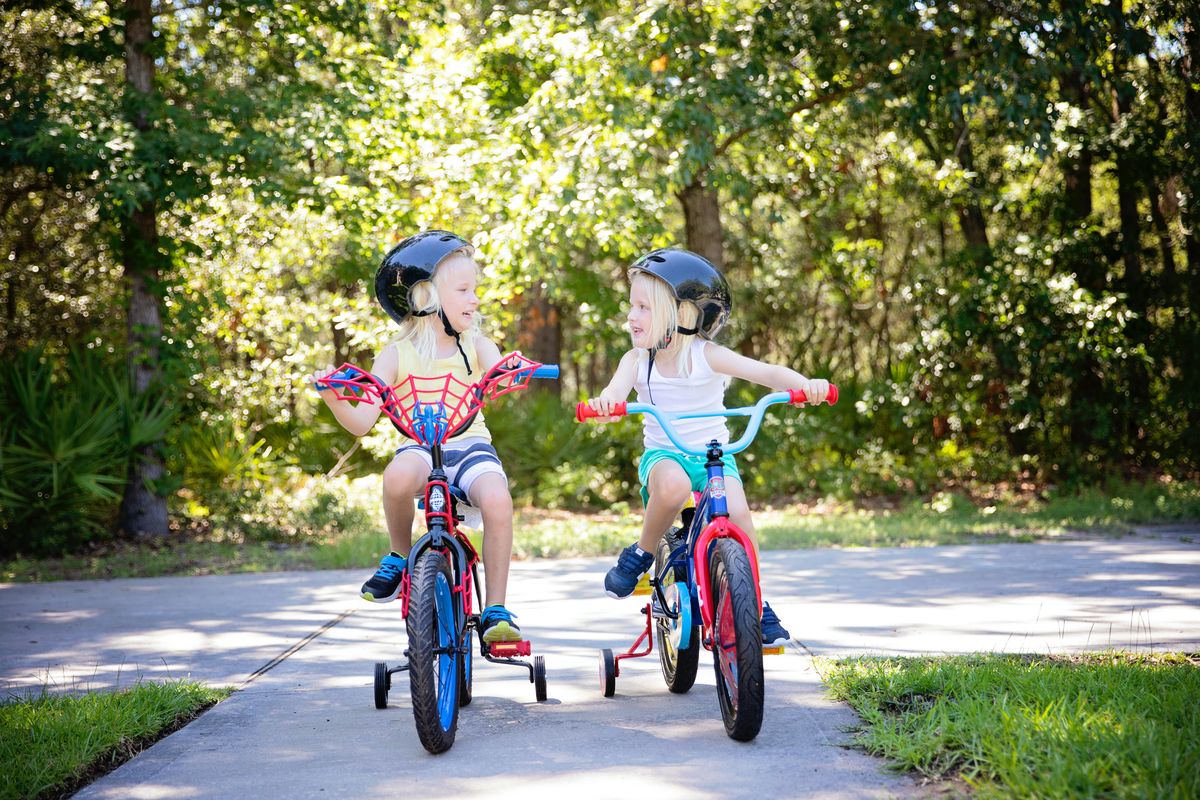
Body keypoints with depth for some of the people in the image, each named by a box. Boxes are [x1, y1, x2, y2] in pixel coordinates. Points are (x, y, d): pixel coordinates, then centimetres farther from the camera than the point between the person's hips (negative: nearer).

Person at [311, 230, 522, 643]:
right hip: (420, 447, -1)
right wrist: (334, 400, -26)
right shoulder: (397, 354, 0)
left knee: (497, 500, -31)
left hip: (470, 444, 1)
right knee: (398, 476, -37)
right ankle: (401, 556, -6)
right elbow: (362, 422, -6)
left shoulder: (476, 346, 4)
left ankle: (495, 609, -16)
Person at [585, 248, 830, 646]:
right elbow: (616, 390, -22)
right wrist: (604, 403, -48)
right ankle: (641, 555, -11)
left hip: (714, 454, 0)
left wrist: (805, 385, -38)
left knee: (737, 512, -27)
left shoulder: (706, 355, -9)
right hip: (663, 455, 0)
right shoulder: (636, 360, -3)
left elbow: (765, 372, -19)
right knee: (673, 485, -37)